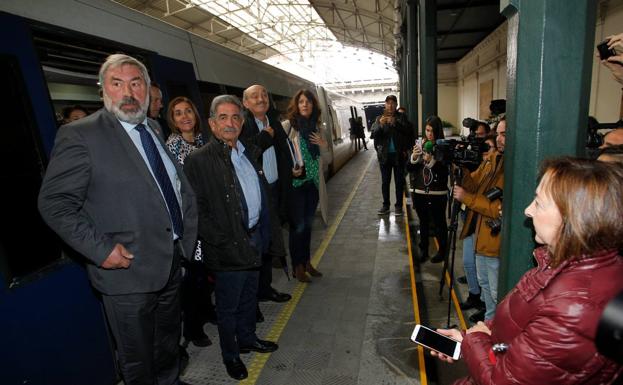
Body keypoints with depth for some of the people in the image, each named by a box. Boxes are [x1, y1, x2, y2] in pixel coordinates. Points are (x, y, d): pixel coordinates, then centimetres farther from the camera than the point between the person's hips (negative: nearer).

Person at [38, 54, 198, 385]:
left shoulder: (154, 129, 8)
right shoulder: (79, 135, -12)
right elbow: (54, 202, -13)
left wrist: (188, 231, 8)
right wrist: (99, 249, -20)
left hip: (172, 264, 6)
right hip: (128, 271, -6)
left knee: (169, 346, 27)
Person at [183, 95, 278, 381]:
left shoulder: (247, 153, 9)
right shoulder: (198, 160, -14)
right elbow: (197, 210, -17)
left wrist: (261, 232, 11)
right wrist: (222, 242, -18)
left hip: (253, 238, 7)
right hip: (228, 247, -7)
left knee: (249, 296, 24)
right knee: (228, 306, 12)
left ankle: (247, 338, 46)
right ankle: (230, 354, 34)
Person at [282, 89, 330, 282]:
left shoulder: (317, 127, 9)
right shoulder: (287, 126, -8)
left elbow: (324, 154, 18)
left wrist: (323, 144, -2)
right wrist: (289, 169, -22)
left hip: (313, 182, 6)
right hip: (295, 183, -5)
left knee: (308, 224, 15)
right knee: (298, 225, 1)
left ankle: (307, 262, 31)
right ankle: (298, 267, 17)